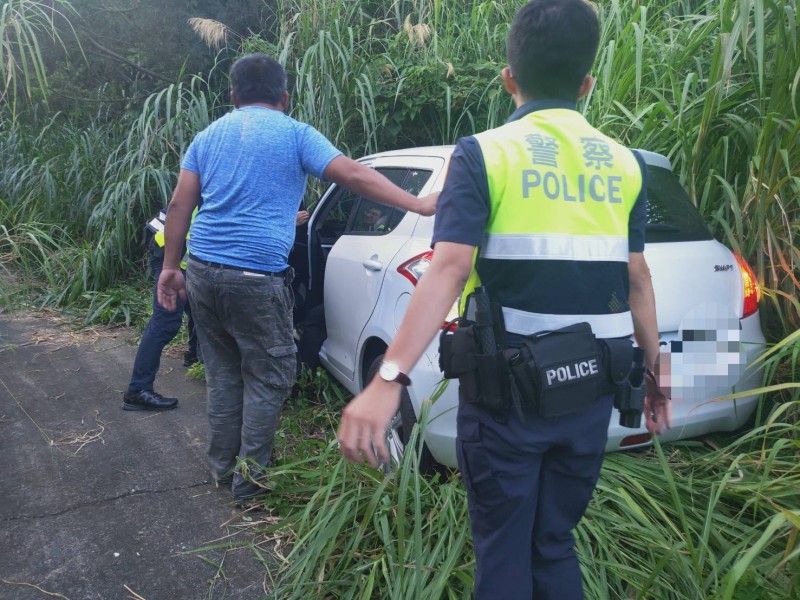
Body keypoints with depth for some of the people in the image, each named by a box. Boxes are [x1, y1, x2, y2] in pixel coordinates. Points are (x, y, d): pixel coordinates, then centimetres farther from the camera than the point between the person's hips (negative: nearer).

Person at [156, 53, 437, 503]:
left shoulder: (209, 136, 16)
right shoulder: (295, 134, 2)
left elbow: (180, 206, 11)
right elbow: (355, 175, -8)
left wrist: (171, 267, 16)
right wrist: (419, 205, -8)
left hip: (203, 271, 6)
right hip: (256, 278, -6)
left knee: (224, 374, 17)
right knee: (269, 378, 6)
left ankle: (223, 467, 26)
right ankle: (250, 479, 11)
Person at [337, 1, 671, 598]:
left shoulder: (484, 153, -9)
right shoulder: (624, 164, 4)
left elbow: (449, 268, -22)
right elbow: (636, 280, 7)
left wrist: (389, 378, -28)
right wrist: (654, 373, 18)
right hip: (589, 390, 4)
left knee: (504, 551, 13)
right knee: (556, 542, 22)